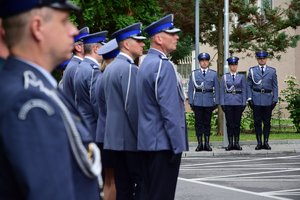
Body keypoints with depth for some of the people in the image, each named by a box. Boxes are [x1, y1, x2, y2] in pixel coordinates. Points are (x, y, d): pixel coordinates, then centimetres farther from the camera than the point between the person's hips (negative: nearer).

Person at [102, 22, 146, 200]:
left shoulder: (110, 67, 16)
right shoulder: (129, 69, -14)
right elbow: (133, 107, -18)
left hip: (115, 137, 9)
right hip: (130, 139, -9)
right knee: (141, 185, -7)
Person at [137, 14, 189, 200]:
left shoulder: (147, 63, 14)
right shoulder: (163, 66, -16)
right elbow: (169, 111, -20)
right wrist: (178, 145, -16)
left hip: (149, 142, 10)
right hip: (164, 143, -10)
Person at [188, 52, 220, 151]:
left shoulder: (213, 74, 6)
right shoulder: (194, 73, 5)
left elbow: (216, 89, 7)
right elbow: (190, 89, 5)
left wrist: (216, 102, 1)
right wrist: (191, 102, -2)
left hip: (209, 102, 0)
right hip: (198, 102, 0)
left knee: (207, 123, 4)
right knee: (198, 123, 0)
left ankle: (207, 144, 9)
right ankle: (199, 144, 5)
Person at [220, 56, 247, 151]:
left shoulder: (241, 77, 6)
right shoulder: (225, 77, 5)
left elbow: (244, 90, 5)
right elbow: (222, 91, 4)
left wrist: (244, 103, -1)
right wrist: (222, 104, -3)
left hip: (238, 103, 0)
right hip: (228, 103, 0)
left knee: (237, 123, 2)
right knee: (229, 123, 1)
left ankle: (237, 143, 8)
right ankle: (230, 143, 5)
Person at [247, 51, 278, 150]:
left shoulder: (272, 71, 7)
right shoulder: (252, 70, 6)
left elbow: (275, 86, 7)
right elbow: (249, 85, 6)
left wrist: (275, 99, 0)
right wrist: (249, 98, -3)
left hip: (268, 100, 0)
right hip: (256, 100, 0)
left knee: (267, 122, 3)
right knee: (257, 122, 1)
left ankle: (266, 142, 9)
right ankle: (259, 143, 6)